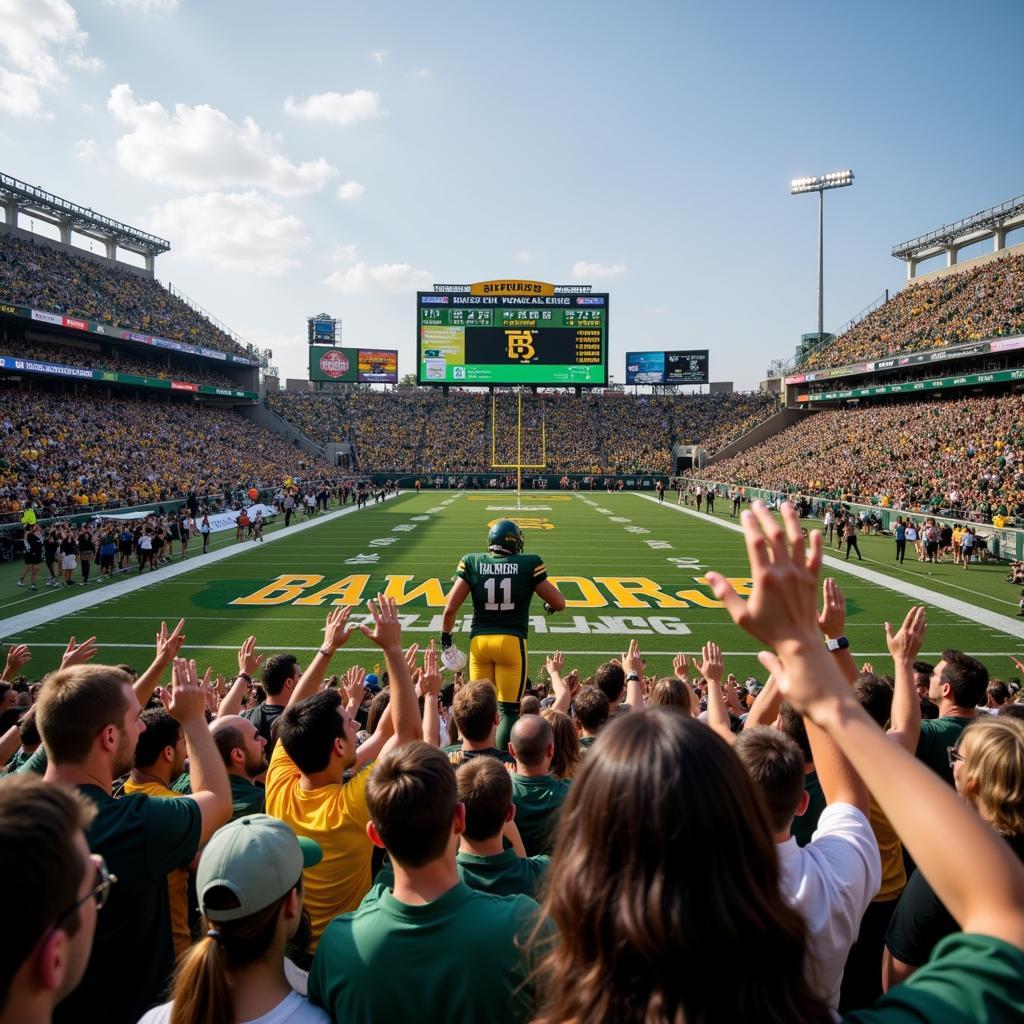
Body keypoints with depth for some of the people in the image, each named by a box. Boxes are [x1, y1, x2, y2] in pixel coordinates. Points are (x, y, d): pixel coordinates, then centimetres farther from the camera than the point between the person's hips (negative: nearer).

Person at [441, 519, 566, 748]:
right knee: (509, 710, 4)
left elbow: (450, 608, 2)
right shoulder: (529, 565, -1)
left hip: (479, 640, 2)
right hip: (512, 640, -2)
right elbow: (559, 603, 3)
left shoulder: (472, 563, 3)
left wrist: (446, 635, 17)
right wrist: (548, 606, 25)